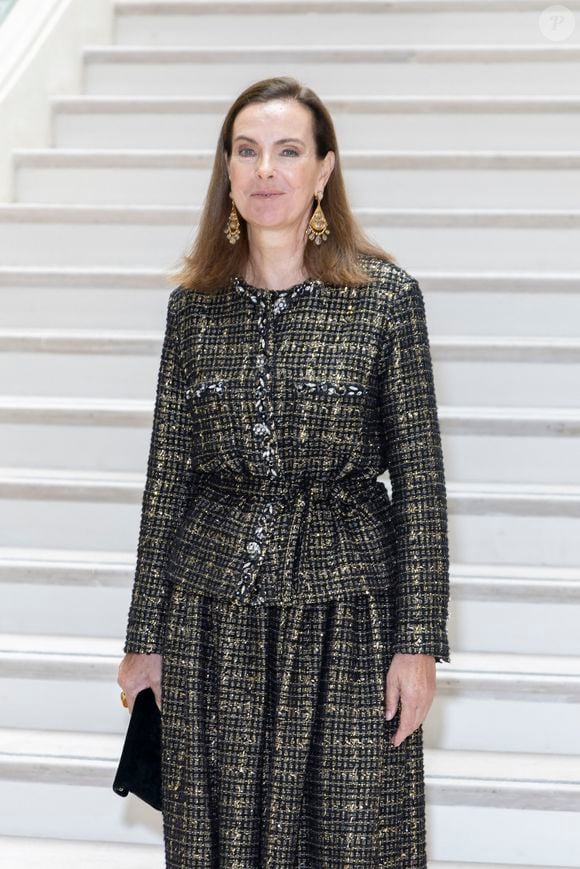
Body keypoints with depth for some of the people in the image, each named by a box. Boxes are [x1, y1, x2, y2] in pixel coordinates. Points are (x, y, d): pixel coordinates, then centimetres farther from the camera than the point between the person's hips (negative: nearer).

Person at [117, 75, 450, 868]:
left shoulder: (386, 296, -4)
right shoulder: (195, 304, 4)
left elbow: (419, 478, -4)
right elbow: (167, 474, 8)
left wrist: (419, 642, -7)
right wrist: (144, 639, 8)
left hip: (346, 609, -2)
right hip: (212, 618, 3)